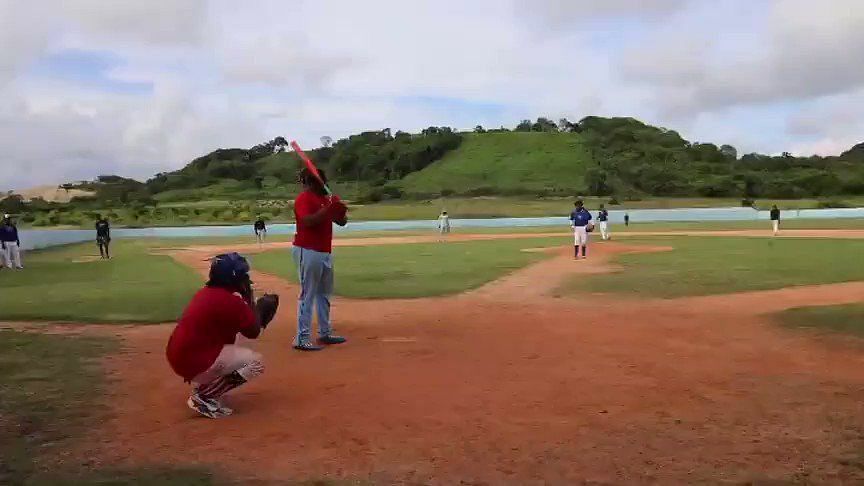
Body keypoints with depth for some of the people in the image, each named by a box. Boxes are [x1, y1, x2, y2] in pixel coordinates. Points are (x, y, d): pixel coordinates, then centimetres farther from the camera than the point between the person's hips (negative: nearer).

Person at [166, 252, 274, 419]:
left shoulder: (205, 293, 12)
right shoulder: (231, 301, -16)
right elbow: (253, 332, -6)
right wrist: (251, 300, 2)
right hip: (194, 362, -9)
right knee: (255, 362, -4)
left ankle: (202, 383, 18)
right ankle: (203, 397, -7)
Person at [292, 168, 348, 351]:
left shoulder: (326, 198, 15)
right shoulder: (304, 198, -10)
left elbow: (341, 221, 14)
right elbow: (307, 221, -26)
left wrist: (340, 210, -6)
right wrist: (327, 209, -27)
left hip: (325, 252, 9)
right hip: (308, 252, -9)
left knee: (324, 294, 16)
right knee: (307, 295, -8)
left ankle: (325, 333, 28)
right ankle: (302, 339, -5)